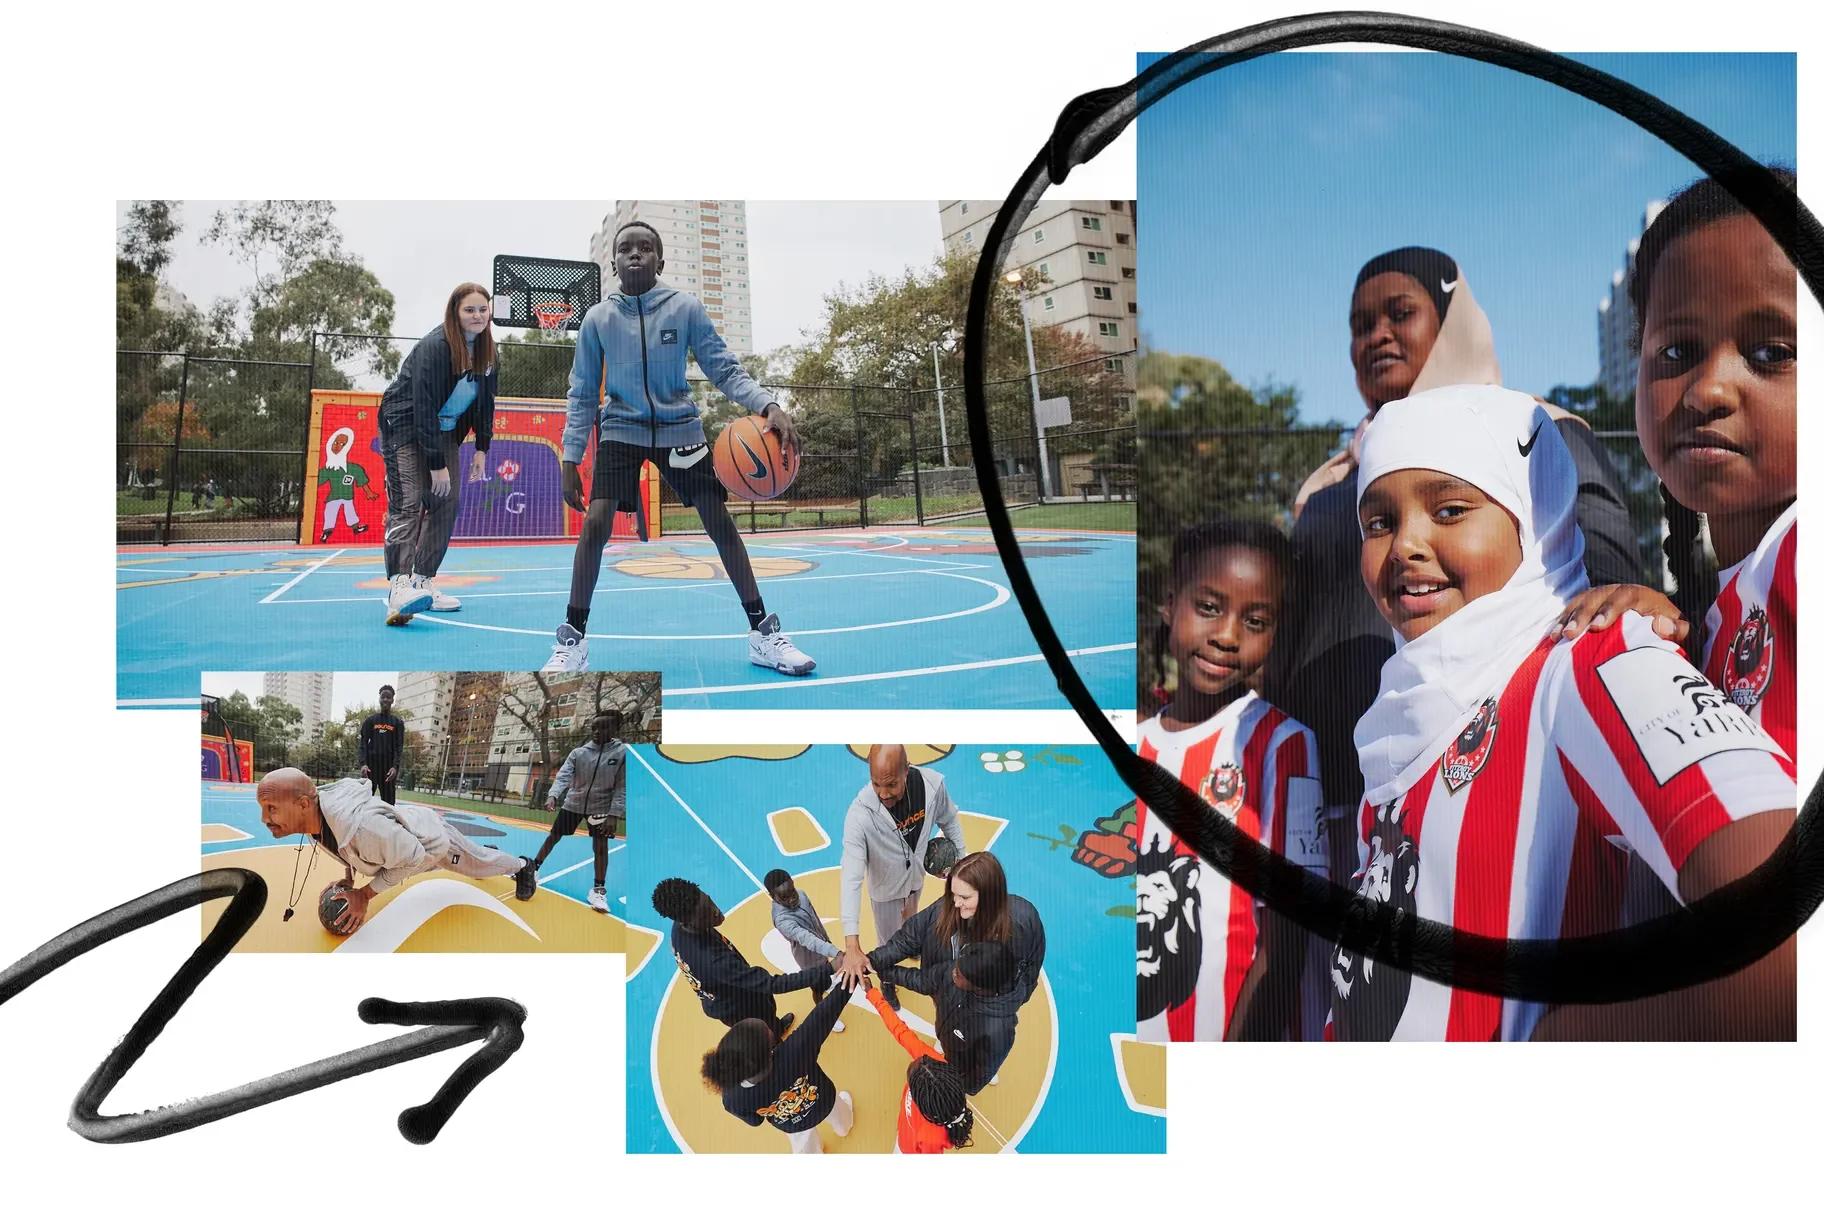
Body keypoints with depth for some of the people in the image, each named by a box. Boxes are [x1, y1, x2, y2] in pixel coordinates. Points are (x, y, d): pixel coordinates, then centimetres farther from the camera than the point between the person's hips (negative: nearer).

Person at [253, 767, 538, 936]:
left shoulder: (359, 825, -50)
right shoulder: (314, 805, -26)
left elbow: (416, 857, -34)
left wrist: (366, 894, -29)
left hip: (430, 839, -7)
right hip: (408, 822, 7)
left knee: (476, 863, 23)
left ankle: (522, 866, 51)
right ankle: (484, 851, 66)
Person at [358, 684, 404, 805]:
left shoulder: (397, 722, 8)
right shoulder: (370, 720, 9)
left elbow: (399, 746, 2)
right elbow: (362, 743, 2)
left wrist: (395, 766, -13)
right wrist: (363, 763, -14)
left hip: (389, 765, 0)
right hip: (371, 763, 0)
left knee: (388, 800, -2)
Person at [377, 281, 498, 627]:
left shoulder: (488, 353, -1)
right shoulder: (434, 348, -24)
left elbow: (485, 401, 9)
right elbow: (424, 407, -26)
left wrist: (482, 448, 2)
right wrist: (437, 464, -27)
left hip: (445, 432, 8)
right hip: (405, 427, -8)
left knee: (447, 504, 3)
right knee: (407, 503, -18)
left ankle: (423, 581, 10)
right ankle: (399, 586, -29)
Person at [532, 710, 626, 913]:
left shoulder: (623, 752, -13)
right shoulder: (578, 753, -7)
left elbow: (623, 787, -13)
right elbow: (563, 776, -16)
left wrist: (614, 815, -20)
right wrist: (553, 796, -35)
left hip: (602, 807, -2)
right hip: (573, 803, 3)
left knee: (600, 845, -7)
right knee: (554, 836, 12)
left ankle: (599, 889, 4)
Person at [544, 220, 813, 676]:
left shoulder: (686, 309, -6)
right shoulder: (597, 319, -4)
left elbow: (725, 370, -8)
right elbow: (583, 395, 2)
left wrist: (767, 405, -26)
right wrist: (570, 459, -4)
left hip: (679, 427, 0)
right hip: (621, 428, 0)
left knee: (721, 522, -5)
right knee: (596, 522, -17)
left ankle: (762, 633, 4)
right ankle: (572, 642, -7)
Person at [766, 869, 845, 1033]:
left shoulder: (801, 895, -19)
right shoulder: (782, 919, -41)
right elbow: (807, 939, -54)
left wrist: (826, 939, 14)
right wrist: (836, 953, -67)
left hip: (821, 949, 6)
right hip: (810, 958, -6)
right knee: (818, 988, 21)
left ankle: (826, 985, 67)